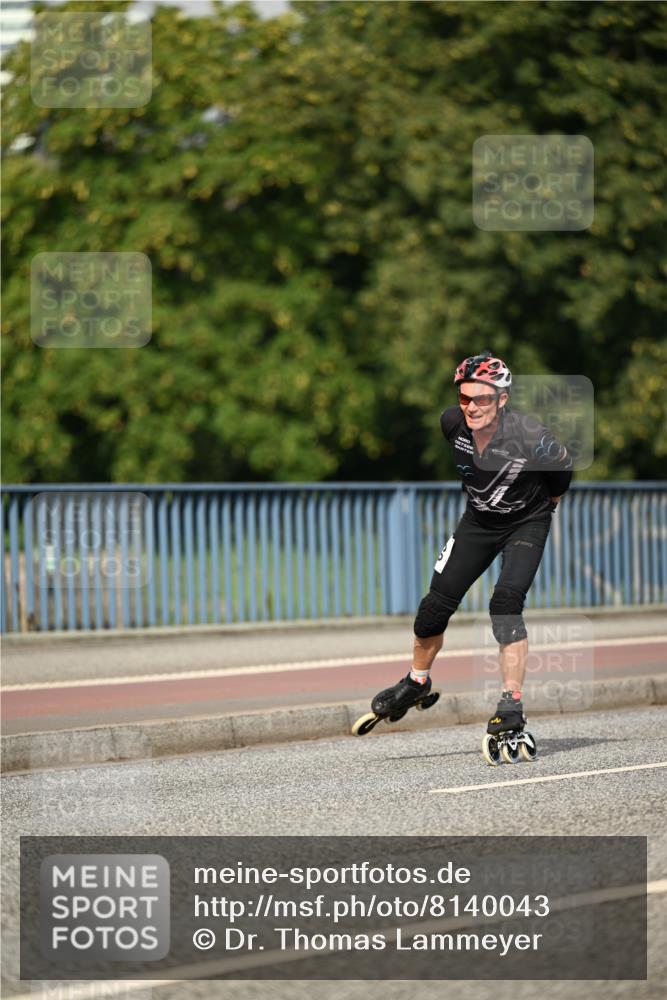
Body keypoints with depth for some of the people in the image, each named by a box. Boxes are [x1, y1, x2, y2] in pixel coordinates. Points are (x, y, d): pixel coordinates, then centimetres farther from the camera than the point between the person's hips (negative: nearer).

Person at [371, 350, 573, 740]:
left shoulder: (529, 436, -33)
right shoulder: (452, 423, -20)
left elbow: (563, 466, -10)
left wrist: (547, 504, 6)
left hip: (527, 522, -4)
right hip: (479, 520, 4)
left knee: (506, 603, -24)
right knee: (438, 602, 2)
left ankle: (512, 706, -21)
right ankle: (417, 682, 28)